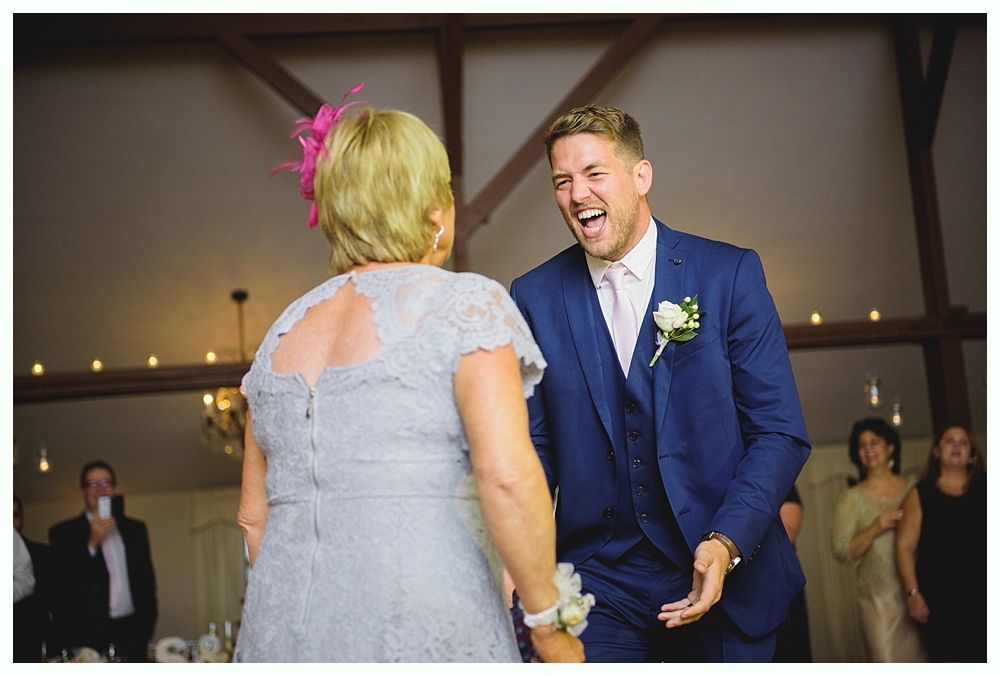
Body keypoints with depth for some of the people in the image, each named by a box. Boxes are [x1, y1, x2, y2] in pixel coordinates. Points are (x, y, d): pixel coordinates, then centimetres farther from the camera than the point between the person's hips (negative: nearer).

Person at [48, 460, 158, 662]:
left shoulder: (135, 529, 15)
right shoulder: (64, 532, 5)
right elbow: (61, 584, -5)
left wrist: (147, 623, 9)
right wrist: (92, 543, -12)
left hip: (131, 631, 3)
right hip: (86, 635, -3)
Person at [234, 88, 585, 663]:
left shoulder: (284, 332, 13)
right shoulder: (466, 302, -4)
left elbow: (255, 515, 17)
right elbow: (507, 474, -16)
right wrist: (550, 625, -7)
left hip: (282, 627, 6)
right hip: (424, 632, -6)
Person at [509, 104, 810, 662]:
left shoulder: (730, 274, -5)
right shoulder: (535, 297, 0)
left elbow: (781, 433, -5)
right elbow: (532, 447, 4)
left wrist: (726, 542, -19)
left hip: (725, 578, 0)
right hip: (598, 581, 1)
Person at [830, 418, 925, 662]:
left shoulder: (914, 486, 9)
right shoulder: (852, 498, 3)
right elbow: (841, 551, -4)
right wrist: (874, 529, -16)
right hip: (879, 598, -2)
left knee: (923, 660, 1)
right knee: (888, 662, -8)